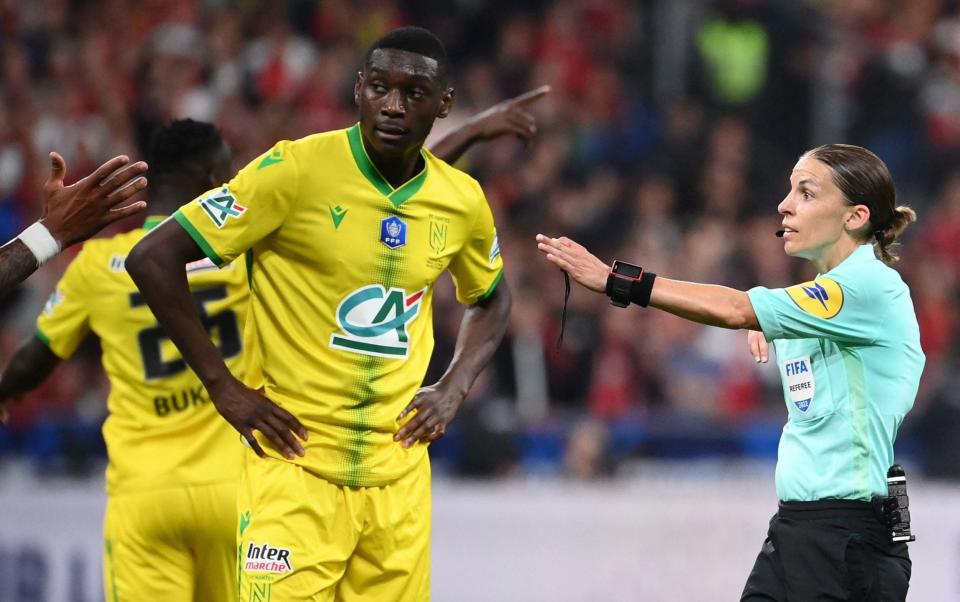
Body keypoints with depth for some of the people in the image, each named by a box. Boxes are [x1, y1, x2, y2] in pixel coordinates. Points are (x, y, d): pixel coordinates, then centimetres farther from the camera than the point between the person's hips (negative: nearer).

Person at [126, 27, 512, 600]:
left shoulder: (462, 201, 5)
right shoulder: (296, 170, -11)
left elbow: (491, 300, 26)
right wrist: (224, 386, -10)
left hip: (400, 476, 5)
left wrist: (453, 390, 9)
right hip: (295, 464, -5)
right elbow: (154, 259, -9)